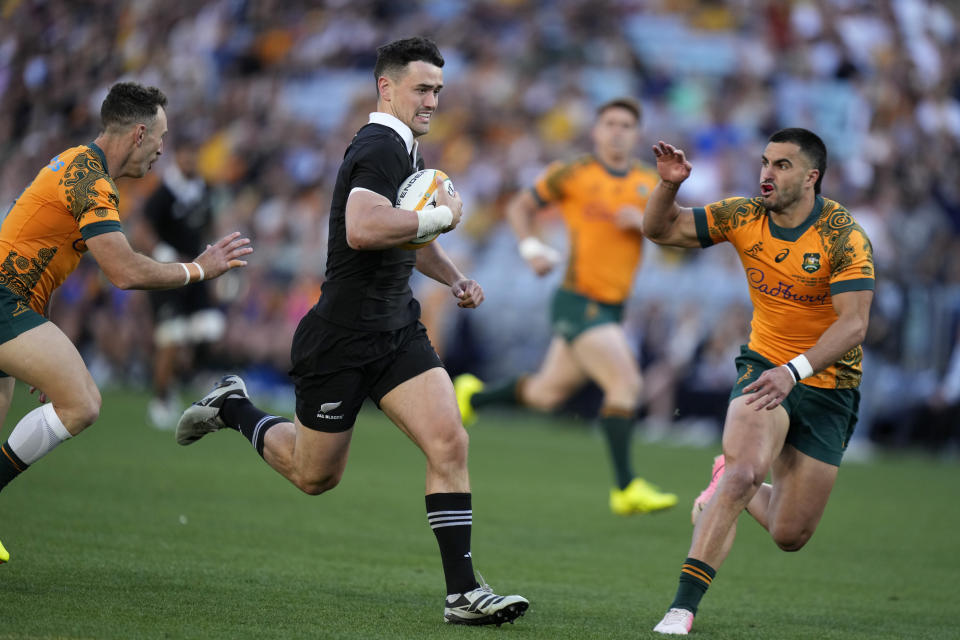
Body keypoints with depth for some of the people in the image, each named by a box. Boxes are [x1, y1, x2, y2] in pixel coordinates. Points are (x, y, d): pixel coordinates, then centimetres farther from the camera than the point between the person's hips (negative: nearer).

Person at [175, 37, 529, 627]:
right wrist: (442, 215, -25)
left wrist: (455, 278, 18)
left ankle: (463, 591, -10)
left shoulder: (408, 153, 13)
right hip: (341, 339, -8)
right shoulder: (379, 148, -18)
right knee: (315, 476, 9)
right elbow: (362, 229, -37)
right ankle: (233, 408, 36)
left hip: (397, 330, 8)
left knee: (450, 443, -11)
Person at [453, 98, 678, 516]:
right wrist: (531, 247, -9)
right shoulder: (572, 174, -4)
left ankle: (472, 397, 40)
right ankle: (626, 489, -16)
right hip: (578, 303, -6)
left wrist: (644, 221, -15)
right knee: (625, 382, -20)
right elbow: (520, 207, 7)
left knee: (546, 395, 15)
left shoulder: (648, 184, 9)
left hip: (611, 308, 6)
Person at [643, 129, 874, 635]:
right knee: (743, 470, -29)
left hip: (828, 388, -1)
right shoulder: (742, 217, -6)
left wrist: (794, 370, -40)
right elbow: (661, 229, 2)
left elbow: (854, 324, -27)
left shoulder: (844, 236, -19)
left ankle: (730, 488, 38)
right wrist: (668, 185, -19)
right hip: (764, 367, 1)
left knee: (790, 536, 4)